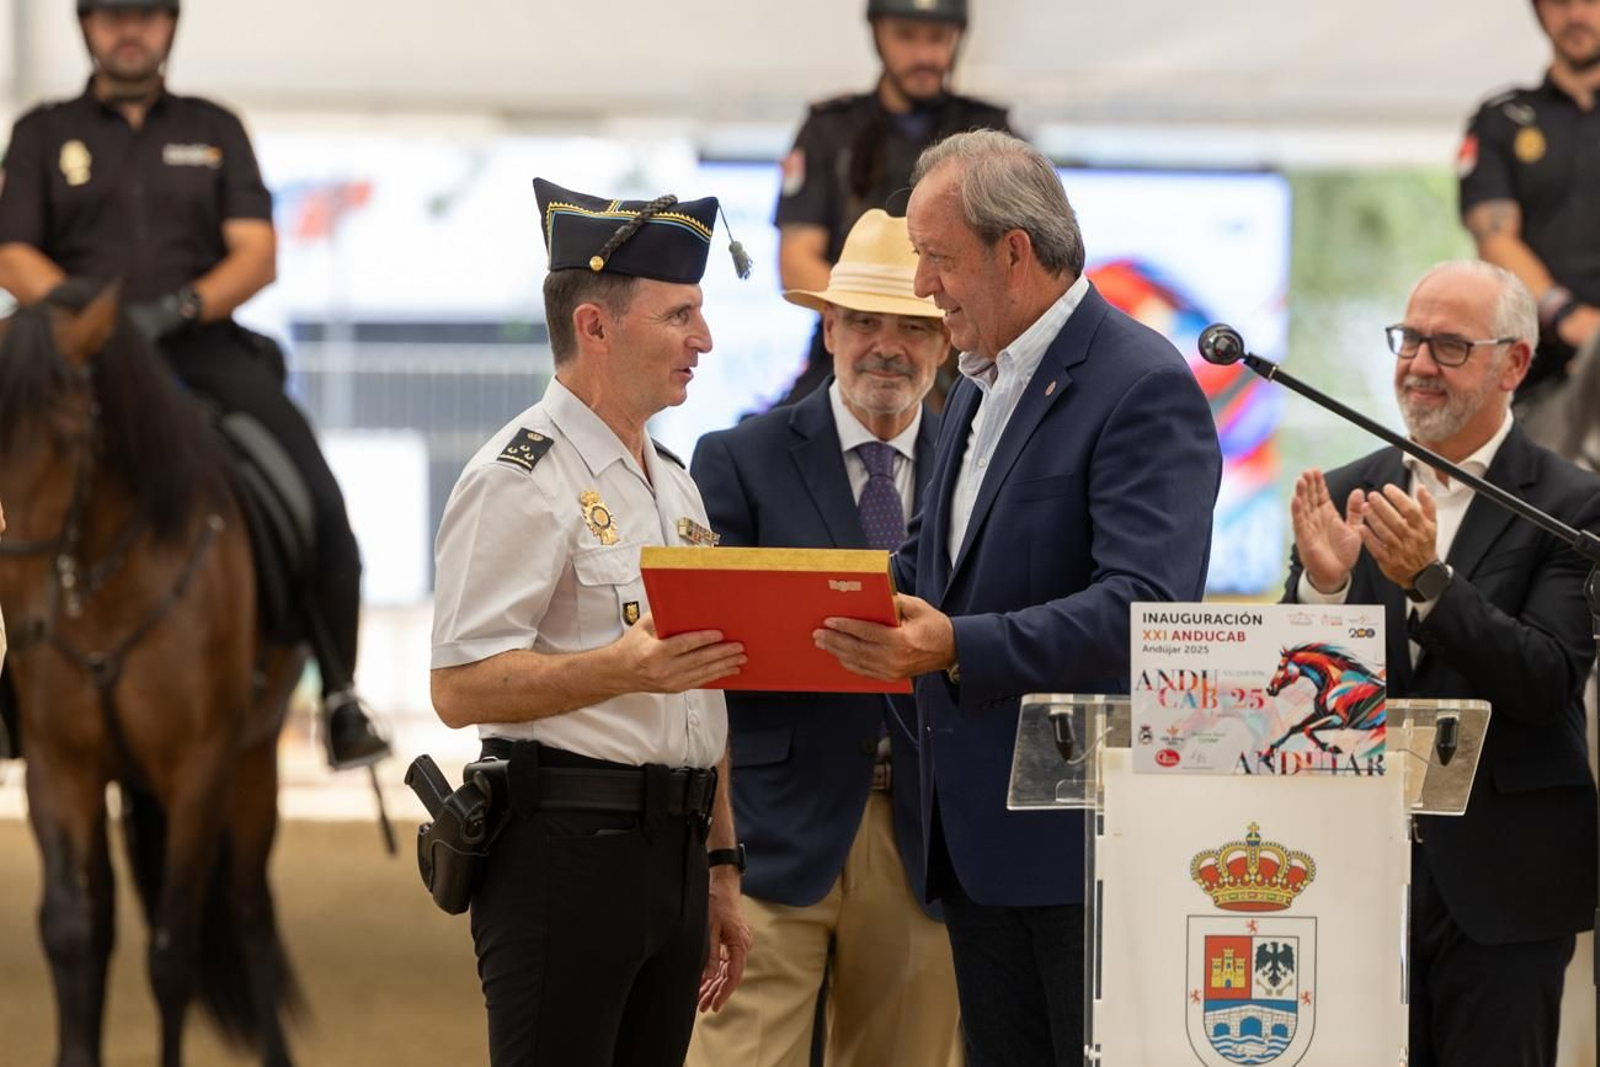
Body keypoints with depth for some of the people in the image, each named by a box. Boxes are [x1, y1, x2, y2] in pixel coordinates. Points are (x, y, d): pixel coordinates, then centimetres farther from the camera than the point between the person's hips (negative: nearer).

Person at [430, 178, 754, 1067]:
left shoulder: (675, 484, 20)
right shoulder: (521, 479, -9)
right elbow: (460, 688, -16)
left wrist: (720, 868, 22)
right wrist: (621, 670, -27)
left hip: (674, 851, 8)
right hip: (565, 853, -8)